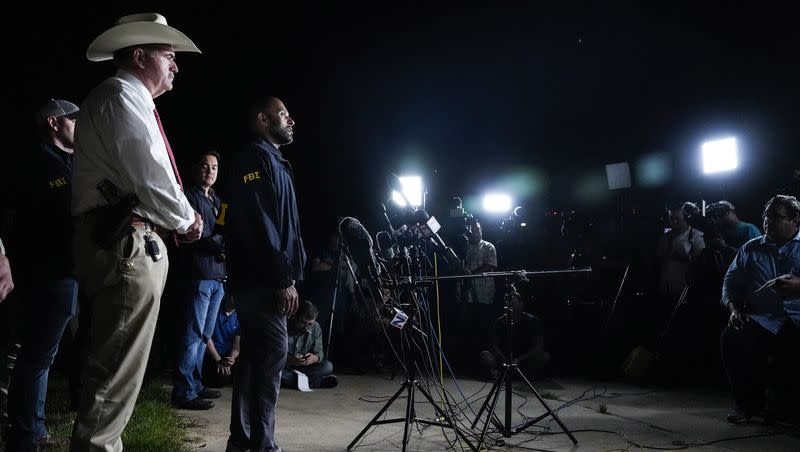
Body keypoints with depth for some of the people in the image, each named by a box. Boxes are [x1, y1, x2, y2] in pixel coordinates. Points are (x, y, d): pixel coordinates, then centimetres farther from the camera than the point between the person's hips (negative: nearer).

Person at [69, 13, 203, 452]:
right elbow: (150, 178, -18)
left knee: (114, 367, 15)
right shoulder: (122, 96, -7)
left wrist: (180, 216, 8)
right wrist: (187, 220, -3)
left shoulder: (130, 100, 25)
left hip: (127, 244, 11)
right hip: (125, 245, -11)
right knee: (118, 372, -9)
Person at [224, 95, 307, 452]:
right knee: (271, 356, -9)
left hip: (268, 280, 10)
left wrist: (290, 273, 15)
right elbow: (257, 224, -19)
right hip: (262, 280, -10)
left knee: (255, 357, 12)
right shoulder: (254, 157, -8)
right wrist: (283, 278, -20)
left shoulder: (274, 162, 23)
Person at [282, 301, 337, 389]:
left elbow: (319, 352, -4)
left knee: (328, 366, -20)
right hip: (285, 367, -2)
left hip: (304, 367, 2)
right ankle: (319, 381, -32)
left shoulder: (316, 328, -3)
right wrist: (289, 359, -37)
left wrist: (315, 358, -29)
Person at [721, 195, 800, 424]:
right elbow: (731, 282, 19)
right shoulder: (751, 248, 21)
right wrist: (734, 308, 1)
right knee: (732, 337, -28)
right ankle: (748, 402, -7)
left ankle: (781, 398, -2)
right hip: (762, 320, 2)